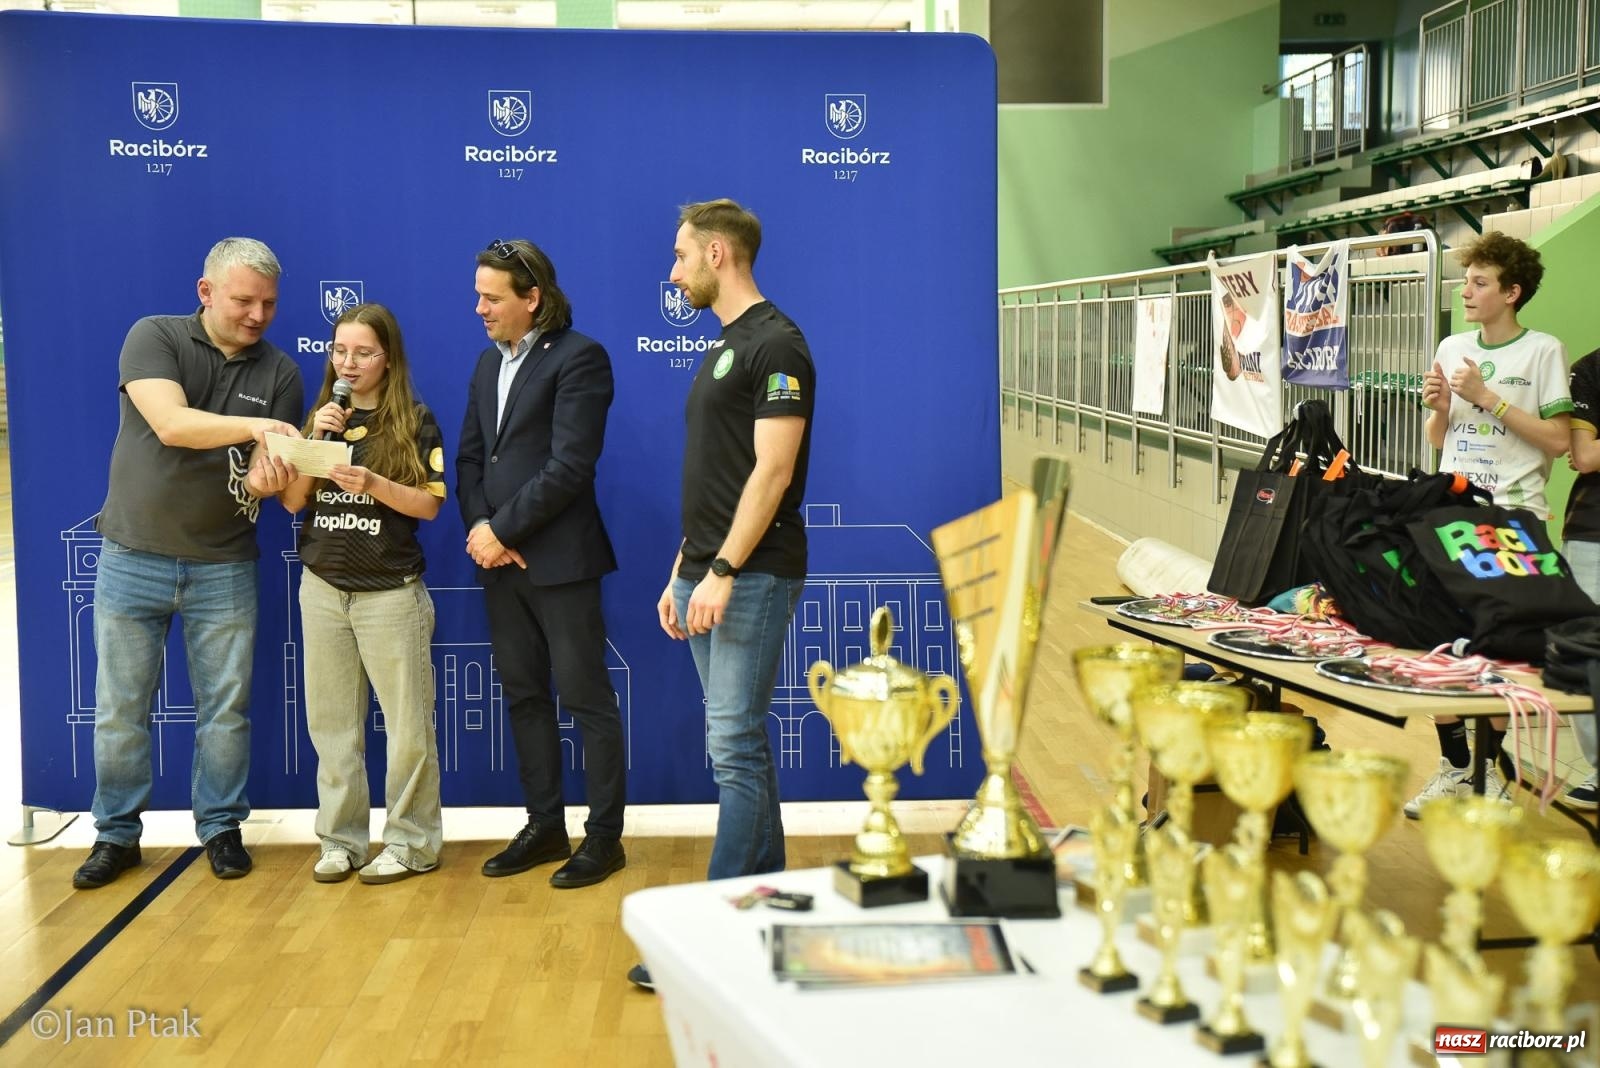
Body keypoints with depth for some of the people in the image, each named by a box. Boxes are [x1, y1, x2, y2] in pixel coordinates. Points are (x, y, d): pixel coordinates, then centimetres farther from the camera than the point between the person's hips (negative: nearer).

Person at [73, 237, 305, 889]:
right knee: (119, 710, 7)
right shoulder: (154, 338, -6)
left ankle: (221, 827, 23)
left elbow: (264, 470, -6)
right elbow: (170, 423, -22)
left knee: (226, 709, 7)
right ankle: (117, 834, 22)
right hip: (133, 559, -1)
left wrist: (265, 478, -30)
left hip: (223, 566, 1)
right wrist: (251, 425, -35)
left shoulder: (279, 373, 0)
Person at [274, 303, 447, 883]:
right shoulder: (319, 417, 9)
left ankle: (411, 843, 10)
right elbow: (291, 501, 4)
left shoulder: (415, 422, -3)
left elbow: (429, 504, -8)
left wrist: (373, 484, -22)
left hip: (392, 592, -4)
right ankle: (340, 840, 18)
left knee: (407, 724, 0)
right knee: (331, 723, 8)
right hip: (323, 589, 4)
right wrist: (317, 440, -8)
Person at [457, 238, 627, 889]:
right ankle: (544, 826, 24)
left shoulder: (578, 358, -9)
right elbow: (470, 458, 13)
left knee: (587, 700, 0)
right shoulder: (489, 363, 15)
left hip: (559, 559, -8)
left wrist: (500, 530, -14)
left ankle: (604, 836, 10)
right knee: (524, 697, 13)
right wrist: (480, 530, -5)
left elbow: (569, 466, -17)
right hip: (500, 561, 8)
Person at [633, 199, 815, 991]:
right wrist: (682, 574, 17)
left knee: (735, 748, -8)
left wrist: (723, 571, -22)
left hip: (753, 576, -10)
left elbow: (771, 469, -19)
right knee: (740, 741, 13)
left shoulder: (775, 345, -11)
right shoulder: (722, 351, 18)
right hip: (709, 575, 10)